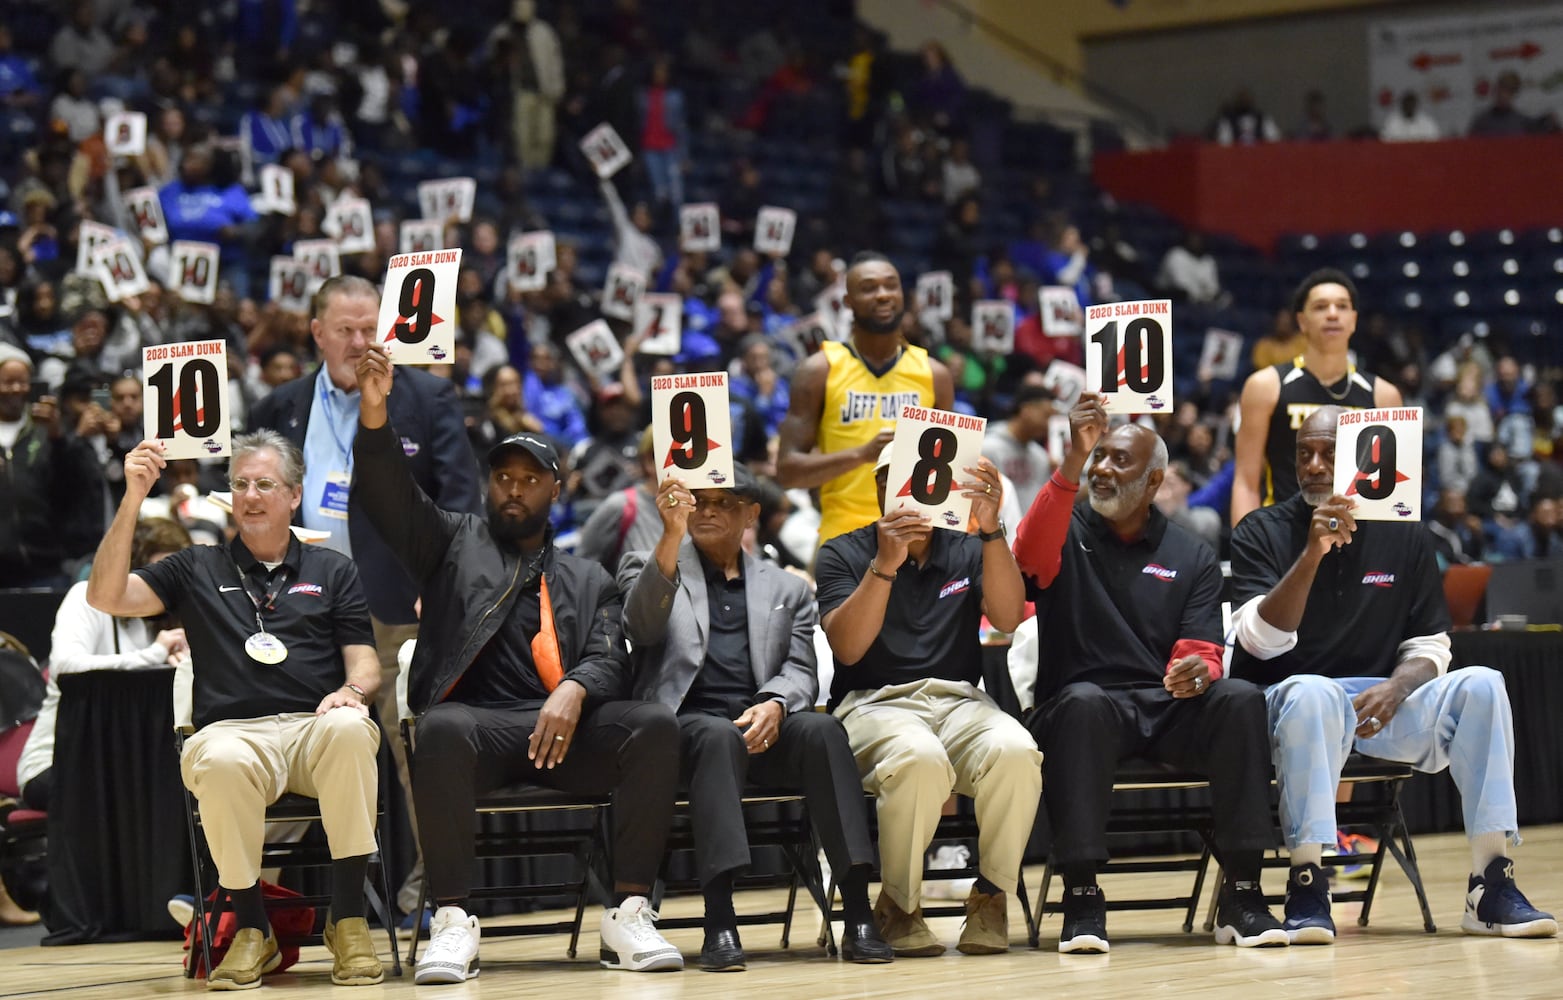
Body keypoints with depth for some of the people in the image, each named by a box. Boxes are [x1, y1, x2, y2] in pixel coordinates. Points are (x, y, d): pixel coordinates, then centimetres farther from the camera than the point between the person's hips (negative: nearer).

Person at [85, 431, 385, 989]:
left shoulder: (333, 572, 22)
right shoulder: (197, 569, 21)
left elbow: (365, 666, 15)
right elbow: (106, 597, 7)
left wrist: (352, 691, -10)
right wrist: (133, 499, -1)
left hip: (316, 731, 1)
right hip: (232, 730, -1)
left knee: (349, 728, -38)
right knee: (220, 761, -39)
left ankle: (348, 920, -28)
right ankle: (251, 929, -19)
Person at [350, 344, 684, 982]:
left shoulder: (588, 582, 26)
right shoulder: (454, 542, 23)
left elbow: (608, 661, 11)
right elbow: (391, 498, 6)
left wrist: (573, 691, -15)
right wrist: (374, 411, -12)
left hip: (564, 725, 2)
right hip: (476, 719, -2)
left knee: (654, 725, -27)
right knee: (442, 729, -38)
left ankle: (629, 915, -26)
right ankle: (453, 922, -35)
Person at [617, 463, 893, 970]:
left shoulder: (787, 589, 24)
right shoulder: (648, 568, 17)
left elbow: (800, 670, 12)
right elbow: (643, 625, -5)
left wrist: (774, 705, -13)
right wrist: (672, 535, -19)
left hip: (763, 724, 3)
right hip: (685, 723, -2)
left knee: (824, 729, -30)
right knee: (719, 734, -37)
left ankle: (858, 918, -36)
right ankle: (719, 923, -46)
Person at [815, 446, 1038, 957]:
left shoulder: (968, 552, 16)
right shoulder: (844, 554, 8)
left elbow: (1008, 617, -4)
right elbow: (847, 646, -8)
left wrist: (991, 529, -15)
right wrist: (885, 565, -20)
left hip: (959, 701, 3)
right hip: (875, 703, -3)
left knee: (1015, 751, -33)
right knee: (920, 760, -39)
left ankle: (991, 896, -15)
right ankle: (897, 906, -18)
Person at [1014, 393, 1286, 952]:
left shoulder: (1192, 559, 16)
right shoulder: (1068, 536, 10)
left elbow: (1202, 652, 5)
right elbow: (1031, 557, -16)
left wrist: (1198, 672, -21)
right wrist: (1073, 460, -26)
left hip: (1170, 708, 2)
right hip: (1084, 711, -2)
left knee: (1240, 699, -27)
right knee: (1084, 702, -37)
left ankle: (1242, 897, -28)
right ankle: (1081, 897, -37)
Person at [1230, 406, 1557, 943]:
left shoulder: (1404, 537, 10)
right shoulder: (1262, 533, 1)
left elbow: (1429, 646, 10)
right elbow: (1262, 639, -12)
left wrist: (1395, 689, -13)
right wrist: (1312, 553, -24)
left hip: (1380, 706, 3)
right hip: (1290, 705, -3)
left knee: (1481, 686, -22)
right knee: (1314, 693, -39)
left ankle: (1491, 888, -23)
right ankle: (1306, 886, -35)